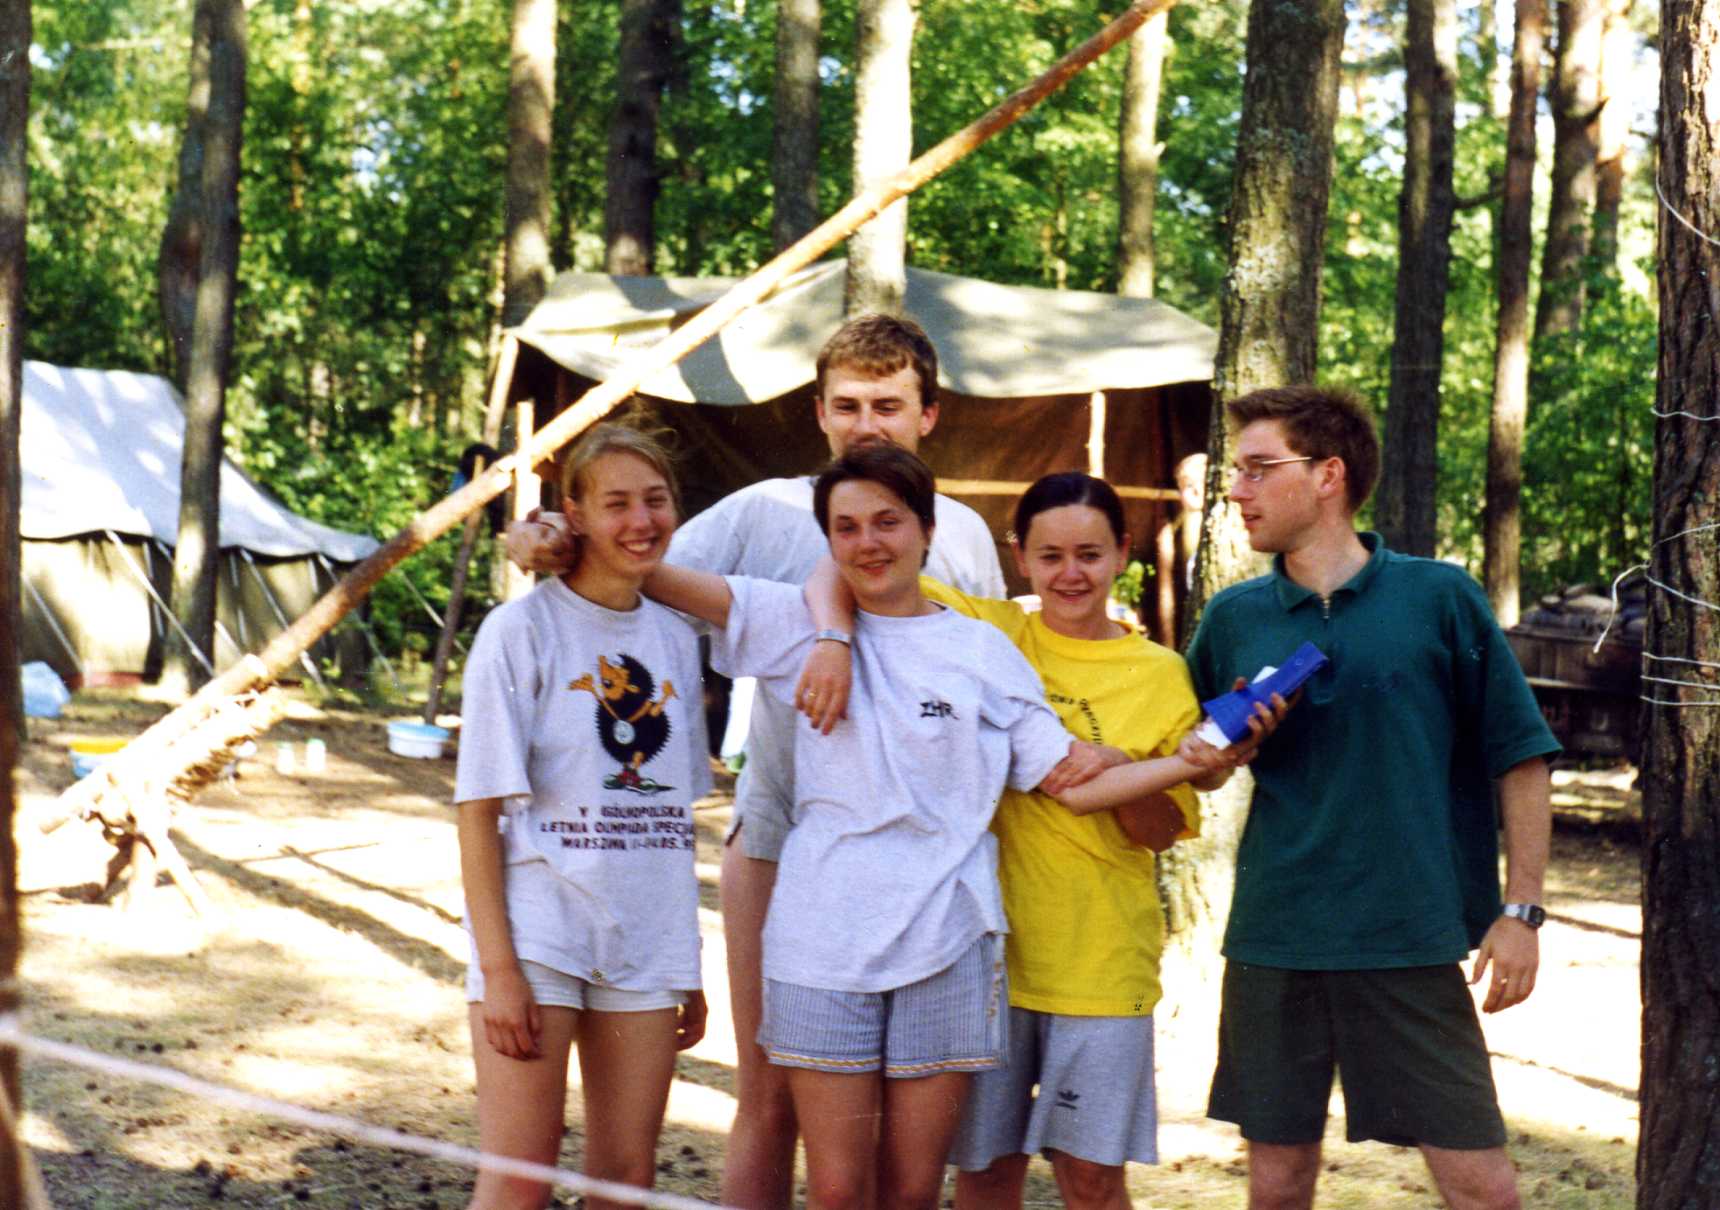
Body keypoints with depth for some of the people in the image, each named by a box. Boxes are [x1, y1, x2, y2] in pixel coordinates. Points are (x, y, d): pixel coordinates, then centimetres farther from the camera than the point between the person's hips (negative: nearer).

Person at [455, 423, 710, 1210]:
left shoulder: (676, 640, 10)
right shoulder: (522, 629, -6)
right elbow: (480, 809, -9)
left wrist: (688, 969, 13)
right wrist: (498, 966, -15)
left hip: (645, 940, 5)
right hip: (537, 933, -5)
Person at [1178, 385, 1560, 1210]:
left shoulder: (1440, 599, -2)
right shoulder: (1234, 617, 6)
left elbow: (1520, 760, 1)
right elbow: (1201, 759, 20)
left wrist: (1519, 910, -4)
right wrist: (1204, 756, -4)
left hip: (1412, 945, -3)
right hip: (1272, 943, 3)